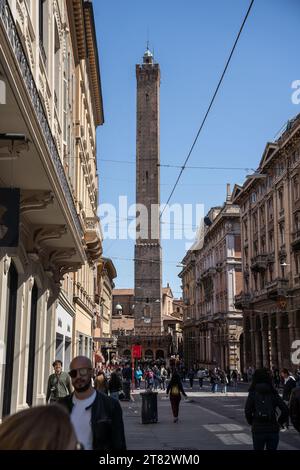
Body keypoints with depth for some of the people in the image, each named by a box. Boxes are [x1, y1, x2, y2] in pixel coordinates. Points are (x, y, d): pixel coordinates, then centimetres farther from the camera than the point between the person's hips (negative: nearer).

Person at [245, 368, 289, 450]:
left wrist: (251, 422, 7)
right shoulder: (273, 393, 3)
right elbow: (285, 410, -6)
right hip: (273, 429, 2)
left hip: (258, 430, -2)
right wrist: (280, 422, 8)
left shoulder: (253, 393, -2)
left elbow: (247, 411, -10)